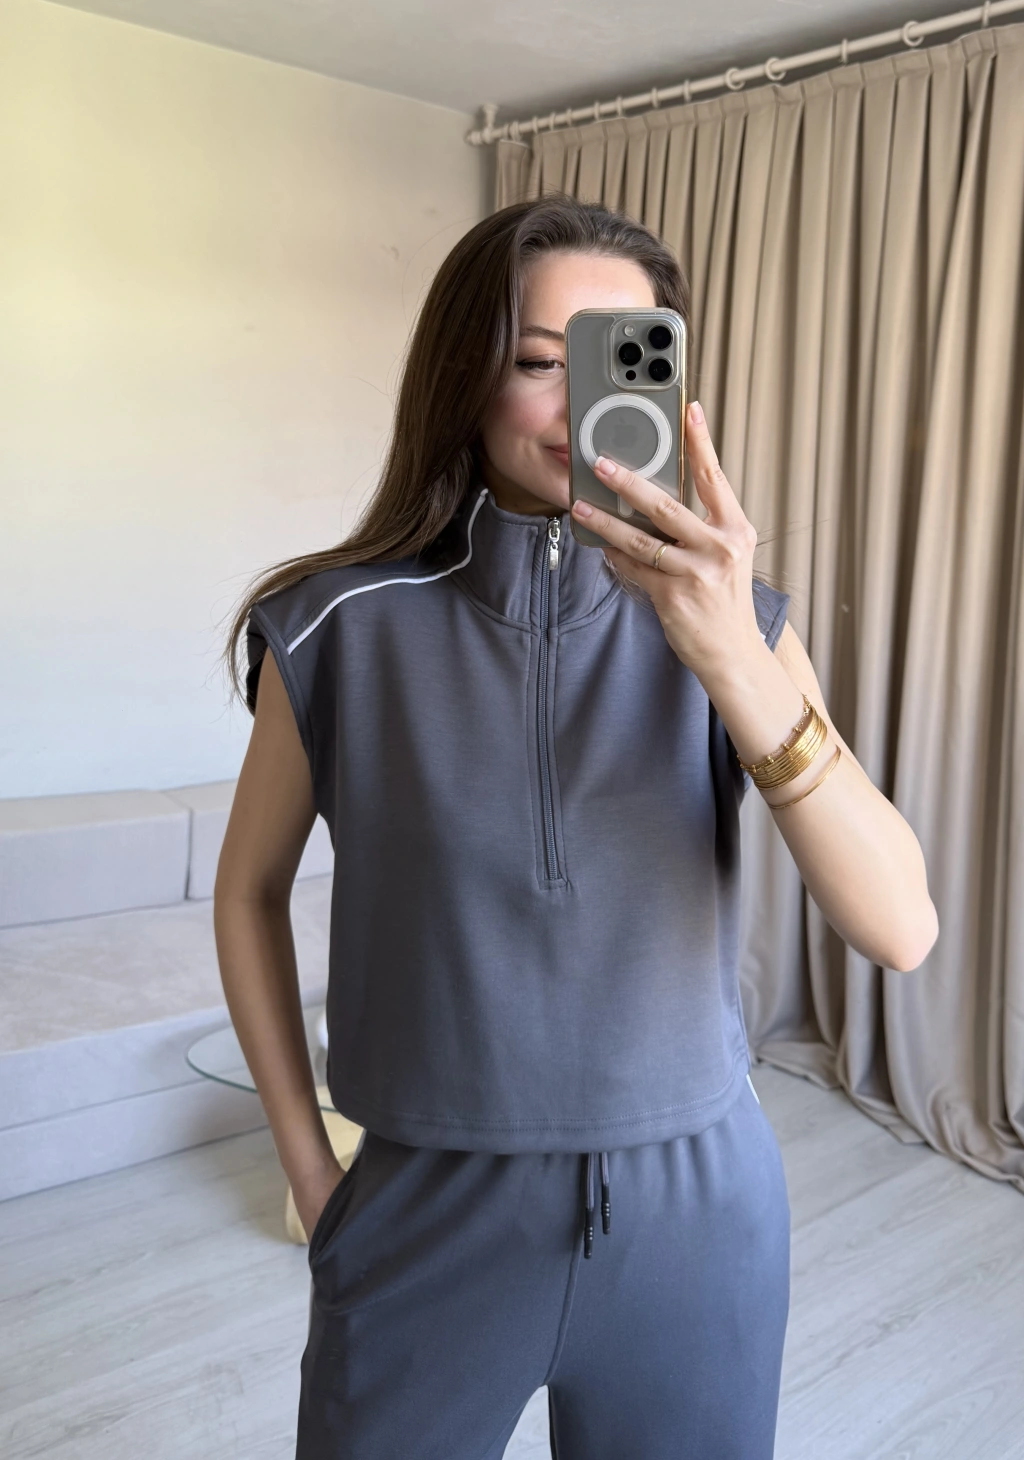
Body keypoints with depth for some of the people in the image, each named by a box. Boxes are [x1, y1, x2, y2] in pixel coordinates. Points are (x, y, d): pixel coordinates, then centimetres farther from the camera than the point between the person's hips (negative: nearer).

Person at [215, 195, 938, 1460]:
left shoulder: (730, 620, -6)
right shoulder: (345, 627, -9)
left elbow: (900, 929, -17)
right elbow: (249, 889, 5)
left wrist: (737, 663, -30)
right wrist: (307, 1164, 4)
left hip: (698, 1211, 2)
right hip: (430, 1212, -1)